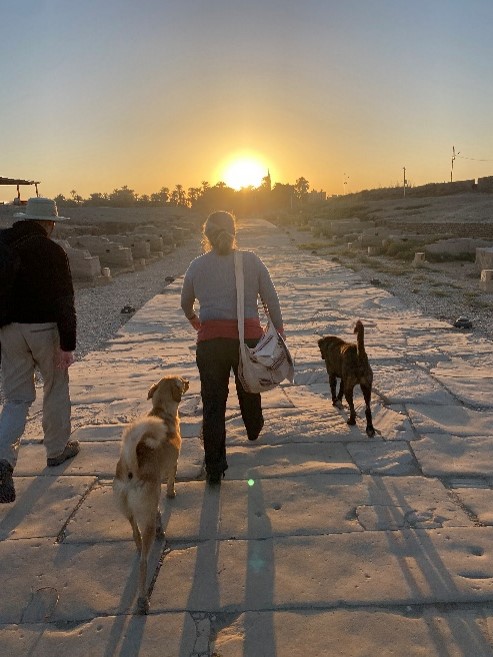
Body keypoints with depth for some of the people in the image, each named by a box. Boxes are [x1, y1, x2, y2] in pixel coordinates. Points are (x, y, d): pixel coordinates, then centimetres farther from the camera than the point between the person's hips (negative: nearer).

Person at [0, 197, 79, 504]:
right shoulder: (52, 252, -11)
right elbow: (64, 301, -14)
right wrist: (68, 345, -12)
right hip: (44, 329, -4)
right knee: (56, 389, 16)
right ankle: (57, 449, 29)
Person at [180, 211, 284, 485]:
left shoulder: (197, 266, 4)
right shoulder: (251, 260, 0)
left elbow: (186, 303, 17)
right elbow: (271, 298, 0)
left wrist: (195, 321, 37)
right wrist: (279, 329, 11)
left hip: (210, 340, 0)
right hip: (248, 336, 1)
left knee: (213, 402, 7)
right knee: (249, 388, 26)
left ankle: (214, 468, 8)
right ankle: (254, 429, 53)